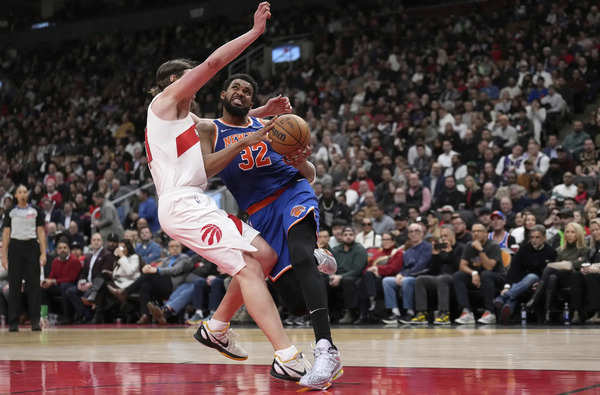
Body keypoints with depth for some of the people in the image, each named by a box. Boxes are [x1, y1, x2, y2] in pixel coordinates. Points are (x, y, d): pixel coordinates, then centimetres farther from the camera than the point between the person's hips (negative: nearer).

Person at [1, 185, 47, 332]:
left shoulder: (35, 212, 8)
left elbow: (41, 233, 6)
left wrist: (43, 253, -3)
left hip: (32, 248, 0)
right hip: (15, 247, 0)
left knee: (33, 284, -4)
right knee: (14, 285, 0)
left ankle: (35, 320, -1)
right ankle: (13, 322, 3)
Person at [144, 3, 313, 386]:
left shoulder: (189, 119, 29)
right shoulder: (167, 100, 1)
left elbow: (206, 167, 25)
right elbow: (213, 63, -9)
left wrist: (245, 143, 15)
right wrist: (255, 32, -5)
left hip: (197, 203, 10)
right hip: (183, 205, -10)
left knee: (265, 256, 8)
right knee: (248, 267, -19)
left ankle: (216, 328, 17)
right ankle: (288, 358, -27)